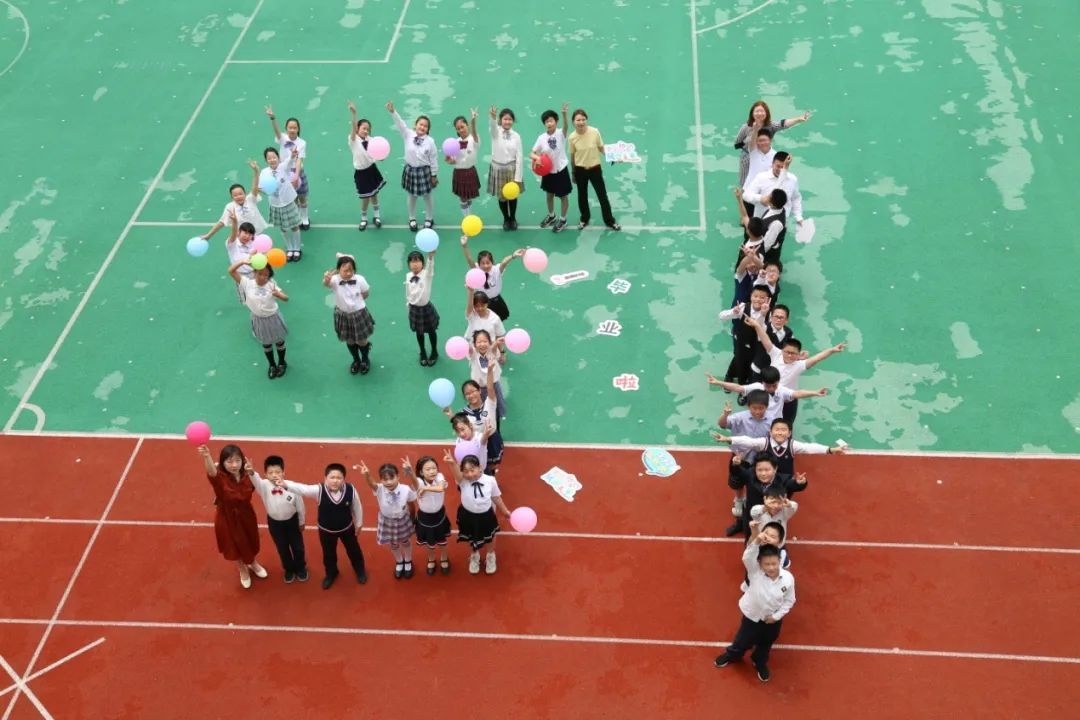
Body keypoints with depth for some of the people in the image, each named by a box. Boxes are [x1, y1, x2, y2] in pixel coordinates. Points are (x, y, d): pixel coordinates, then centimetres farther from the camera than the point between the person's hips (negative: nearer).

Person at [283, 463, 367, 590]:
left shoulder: (351, 490, -26)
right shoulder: (319, 490, -30)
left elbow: (357, 508, -10)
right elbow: (301, 489, -43)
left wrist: (359, 524, 3)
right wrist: (285, 484, -62)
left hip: (347, 528, 0)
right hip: (326, 530, 0)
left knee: (353, 550, 24)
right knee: (329, 554, 24)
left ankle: (360, 570, 56)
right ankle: (331, 573, 55)